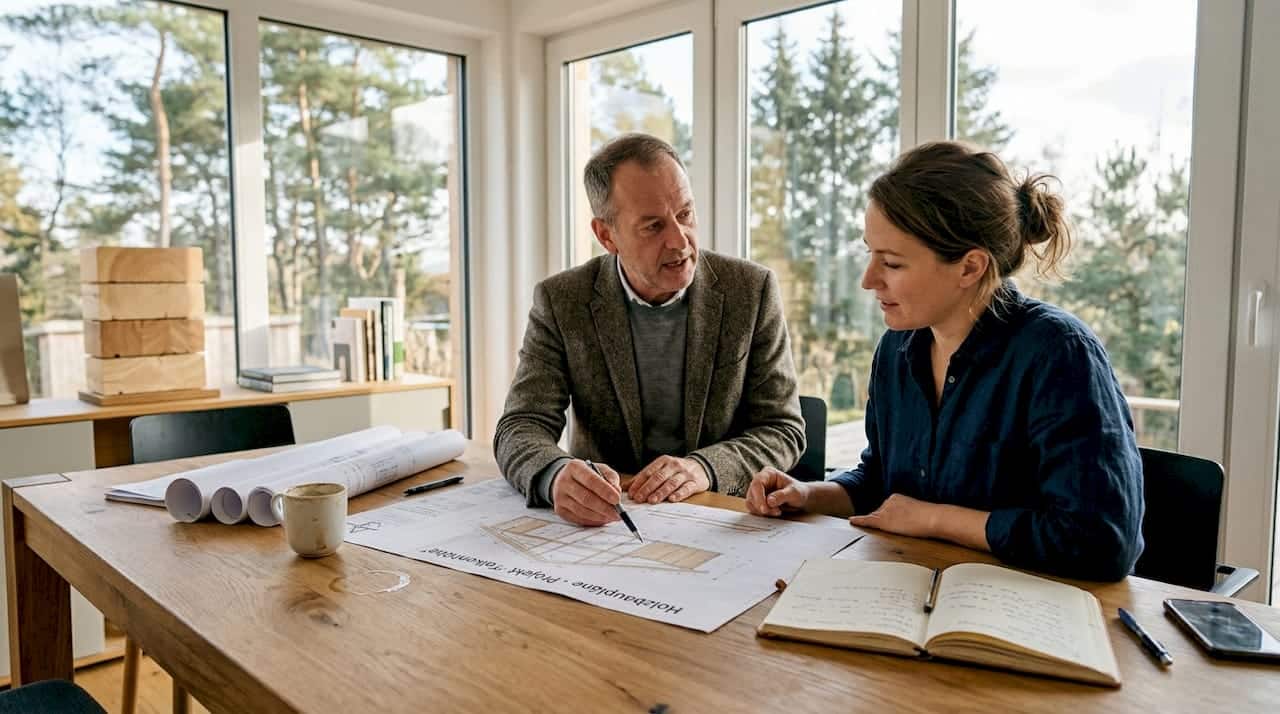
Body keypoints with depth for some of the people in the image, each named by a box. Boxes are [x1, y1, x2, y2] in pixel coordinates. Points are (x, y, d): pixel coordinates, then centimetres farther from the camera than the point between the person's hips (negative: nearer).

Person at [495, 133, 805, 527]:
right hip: (603, 521, 1)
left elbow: (784, 430, -3)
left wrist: (704, 467, -22)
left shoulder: (752, 290, -5)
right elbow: (522, 426, -9)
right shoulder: (560, 302, -5)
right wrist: (557, 475, -32)